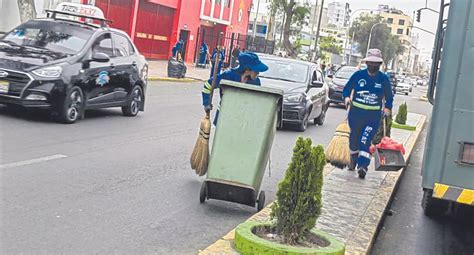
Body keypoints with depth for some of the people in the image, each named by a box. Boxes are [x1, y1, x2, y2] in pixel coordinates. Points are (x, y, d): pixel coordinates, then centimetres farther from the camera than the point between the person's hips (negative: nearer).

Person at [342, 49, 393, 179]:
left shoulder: (384, 79, 2)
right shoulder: (358, 75, 0)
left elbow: (389, 96, 15)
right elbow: (347, 88, 8)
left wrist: (388, 108, 1)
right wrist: (347, 98, -12)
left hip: (373, 116, -2)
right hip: (355, 113, 2)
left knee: (365, 141, -15)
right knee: (354, 139, 14)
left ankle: (362, 167, -19)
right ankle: (353, 162, 37)